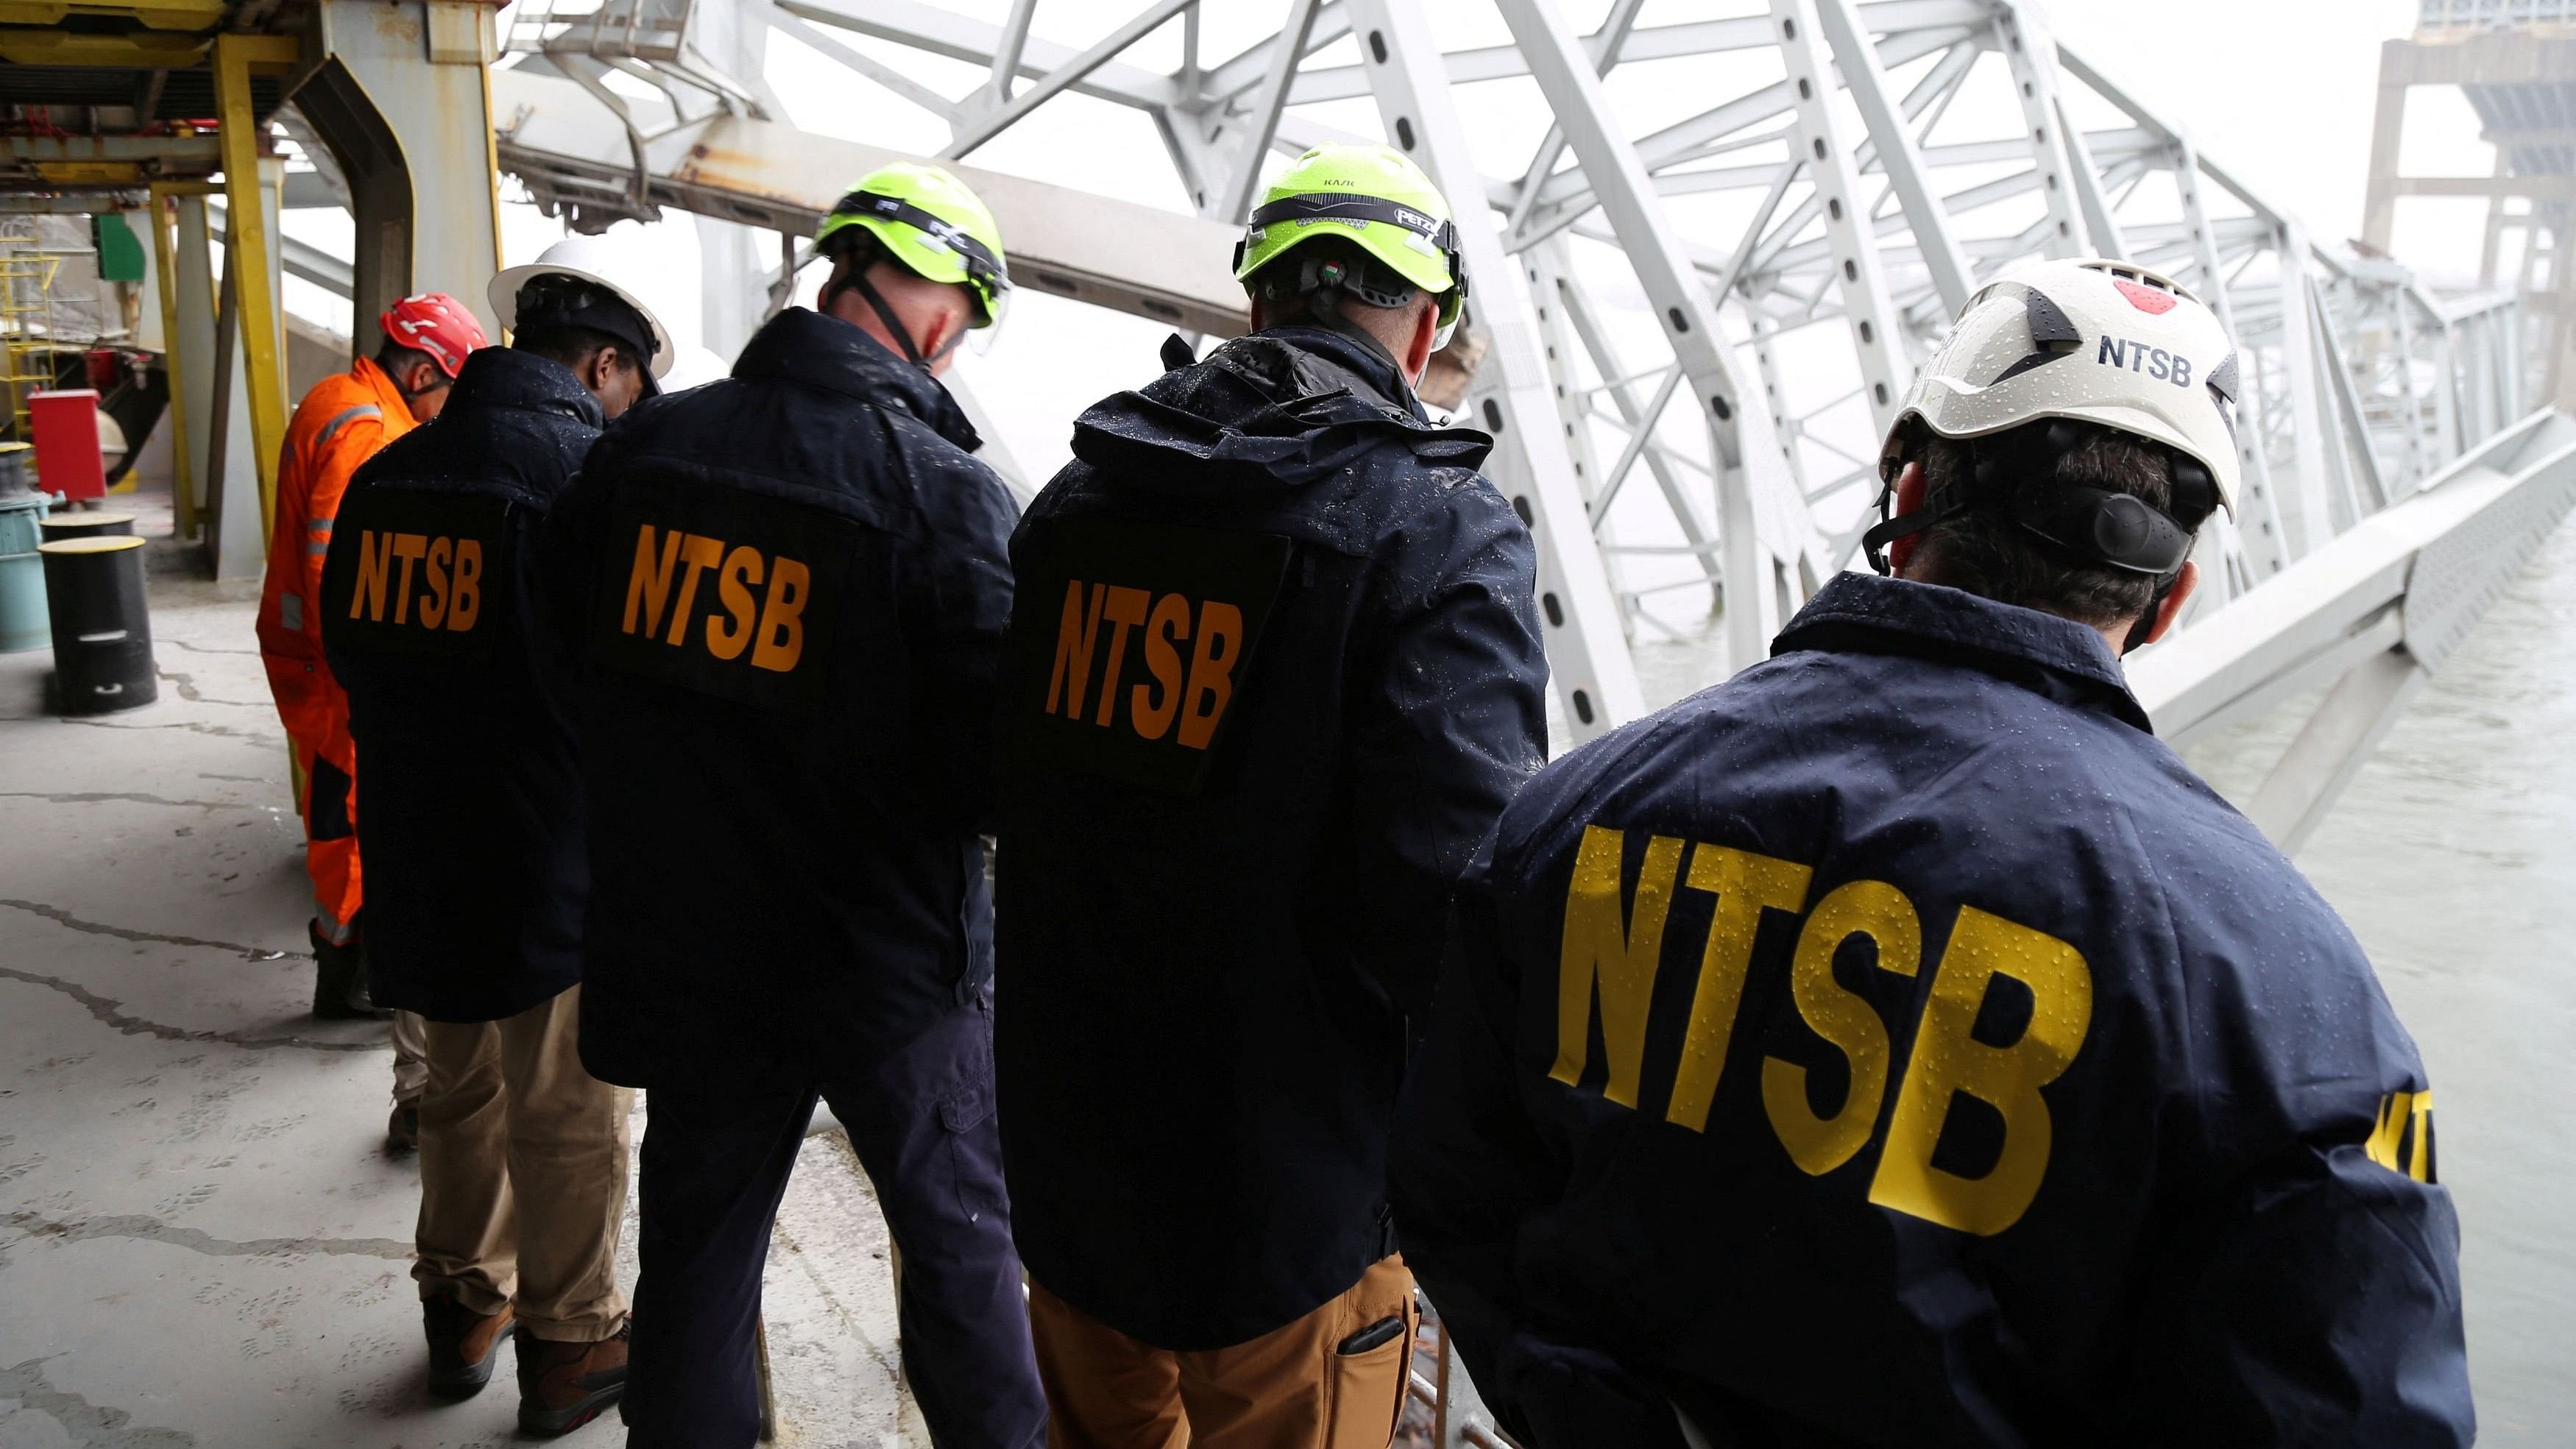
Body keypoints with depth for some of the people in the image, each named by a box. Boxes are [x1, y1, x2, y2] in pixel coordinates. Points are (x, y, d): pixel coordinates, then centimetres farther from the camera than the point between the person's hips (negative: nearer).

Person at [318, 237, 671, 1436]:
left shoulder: (388, 473, 4)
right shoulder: (591, 473, -18)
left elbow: (347, 647, 13)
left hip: (417, 852, 7)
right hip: (553, 860, -7)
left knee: (464, 1088, 24)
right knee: (565, 1116, 9)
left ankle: (462, 1305, 39)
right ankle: (570, 1345, 24)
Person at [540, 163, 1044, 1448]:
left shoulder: (641, 447, -4)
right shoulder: (939, 490, -19)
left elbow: (563, 676, 5)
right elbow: (999, 762, -21)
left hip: (682, 946, 4)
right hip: (887, 955, -4)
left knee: (696, 1242, 20)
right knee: (958, 1236, 17)